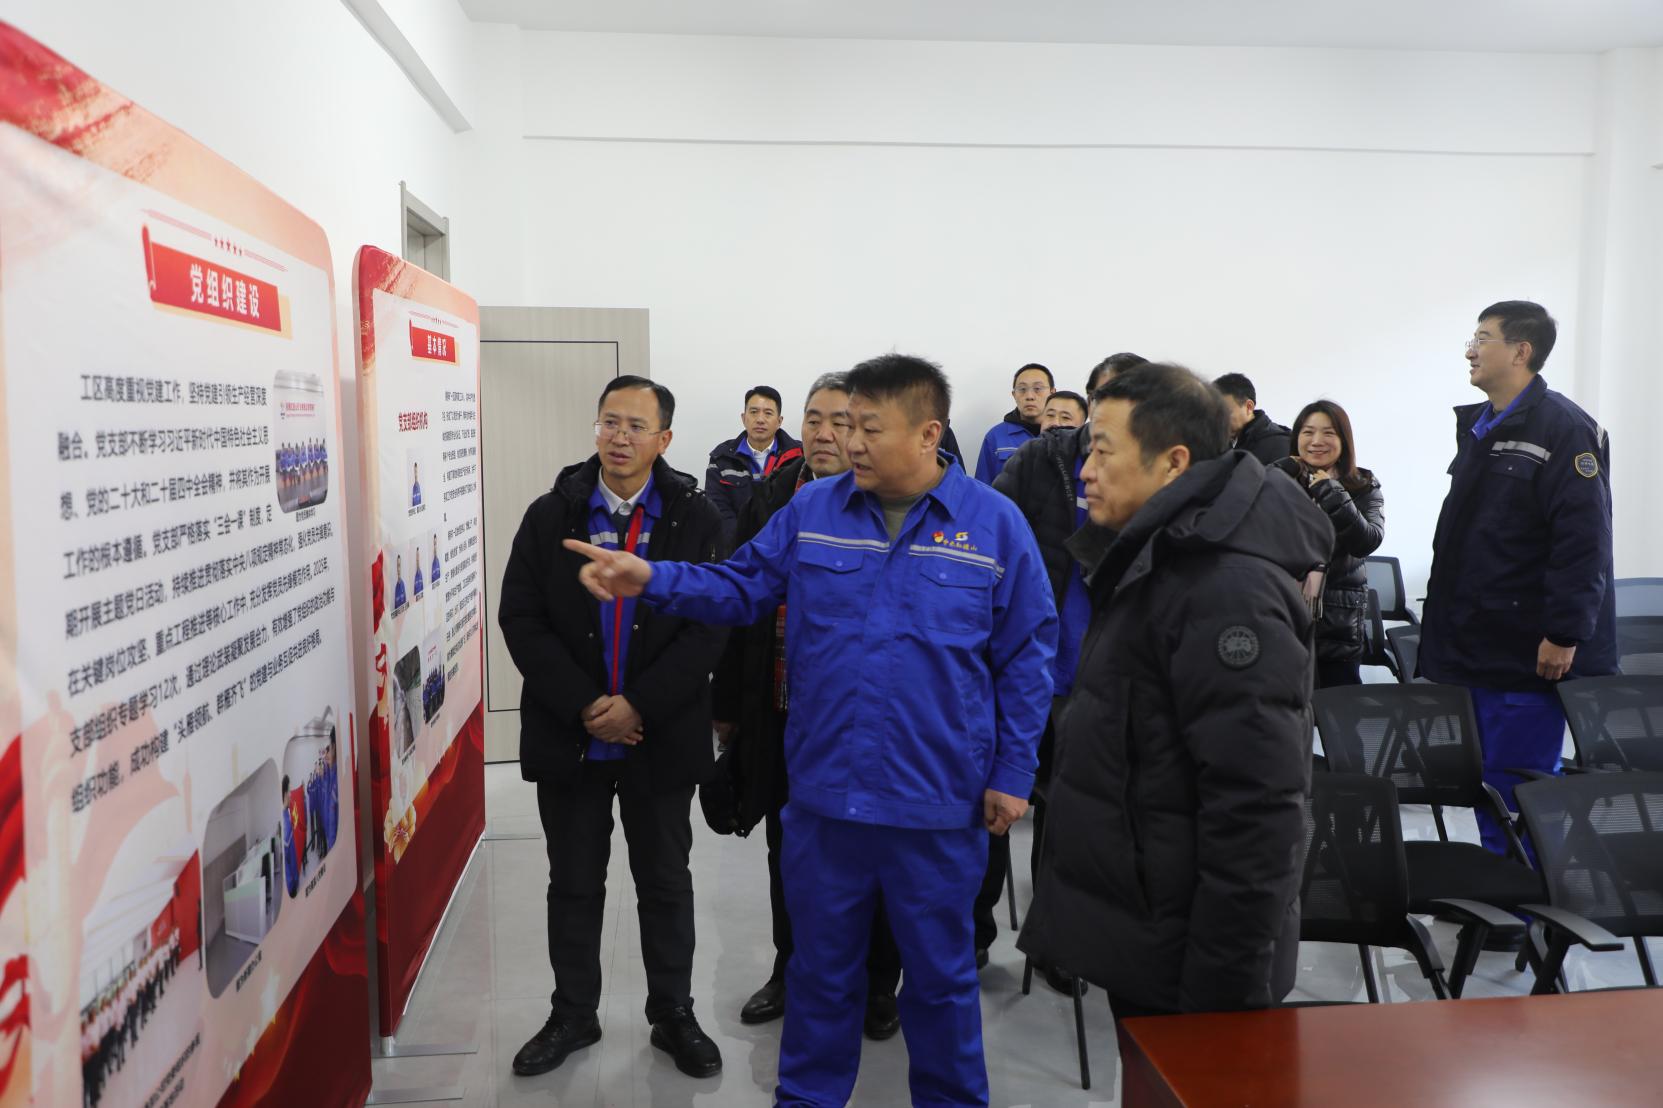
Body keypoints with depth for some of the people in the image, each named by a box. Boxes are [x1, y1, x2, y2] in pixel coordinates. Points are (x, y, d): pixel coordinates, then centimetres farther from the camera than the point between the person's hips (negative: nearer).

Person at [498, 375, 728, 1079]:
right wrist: (583, 706, -14)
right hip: (568, 736, 1)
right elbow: (520, 619, -5)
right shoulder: (551, 514, -1)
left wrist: (639, 705, -18)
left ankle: (673, 1014, 31)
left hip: (662, 738, -1)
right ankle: (572, 1015, 32)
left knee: (666, 882, 13)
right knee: (573, 884, 15)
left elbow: (710, 624, -10)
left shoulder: (695, 518, -5)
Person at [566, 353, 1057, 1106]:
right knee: (820, 966, 19)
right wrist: (651, 579, -12)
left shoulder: (994, 523, -6)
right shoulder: (812, 509, 0)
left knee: (940, 973, 16)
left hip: (939, 802, -2)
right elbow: (740, 588, 4)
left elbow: (1026, 657, -3)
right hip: (823, 790, 2)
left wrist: (1012, 774, -3)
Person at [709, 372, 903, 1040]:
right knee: (787, 851, 19)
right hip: (782, 710, 5)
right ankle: (791, 972, 38)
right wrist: (728, 702, 9)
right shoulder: (769, 500, 3)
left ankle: (878, 985, 31)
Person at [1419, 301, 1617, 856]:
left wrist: (1565, 634, -20)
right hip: (1471, 643, 8)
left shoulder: (1565, 429, -13)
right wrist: (1446, 623, 19)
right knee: (1484, 782, 15)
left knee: (1520, 788, -2)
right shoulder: (1476, 425, 13)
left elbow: (1583, 541, -18)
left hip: (1528, 652, -8)